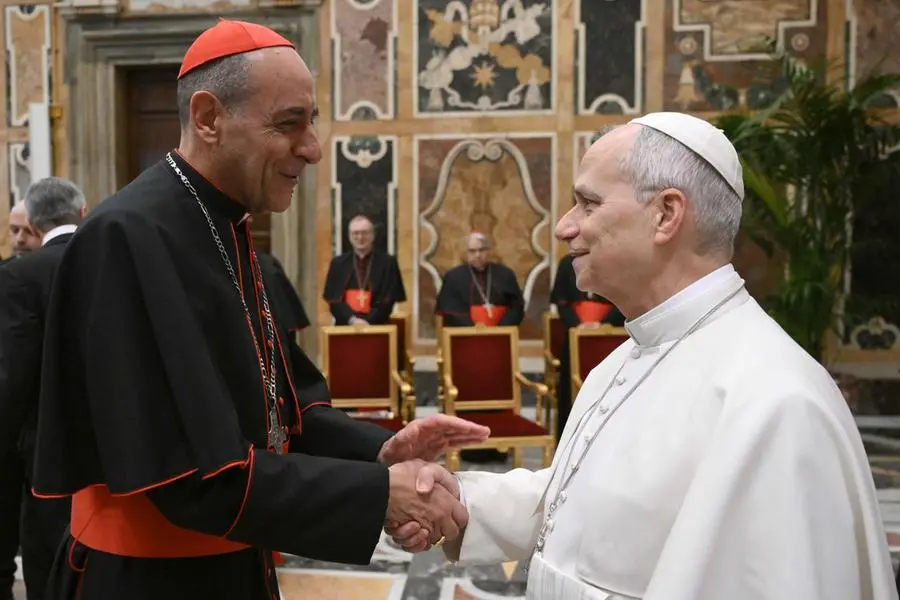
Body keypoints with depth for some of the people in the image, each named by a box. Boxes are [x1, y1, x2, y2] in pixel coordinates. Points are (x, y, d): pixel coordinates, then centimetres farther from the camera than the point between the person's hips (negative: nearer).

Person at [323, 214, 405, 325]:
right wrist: (352, 319, -13)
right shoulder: (338, 263, 10)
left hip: (377, 326, -1)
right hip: (345, 326, 1)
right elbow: (333, 299, 3)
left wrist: (368, 322, -13)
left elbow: (388, 299, -1)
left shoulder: (387, 262, 6)